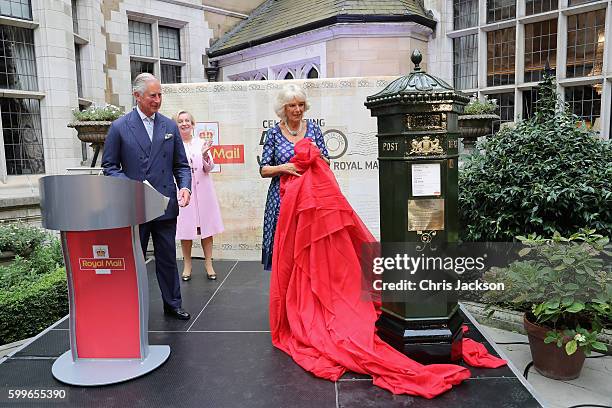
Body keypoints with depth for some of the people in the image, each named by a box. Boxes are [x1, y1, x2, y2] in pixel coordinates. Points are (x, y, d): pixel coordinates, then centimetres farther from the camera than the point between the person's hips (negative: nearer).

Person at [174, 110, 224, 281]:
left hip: (203, 190, 1)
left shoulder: (201, 142, 5)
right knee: (186, 230, 3)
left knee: (207, 228, 5)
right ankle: (187, 265, 18)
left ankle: (208, 264, 16)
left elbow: (209, 168, 0)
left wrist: (204, 154, -19)